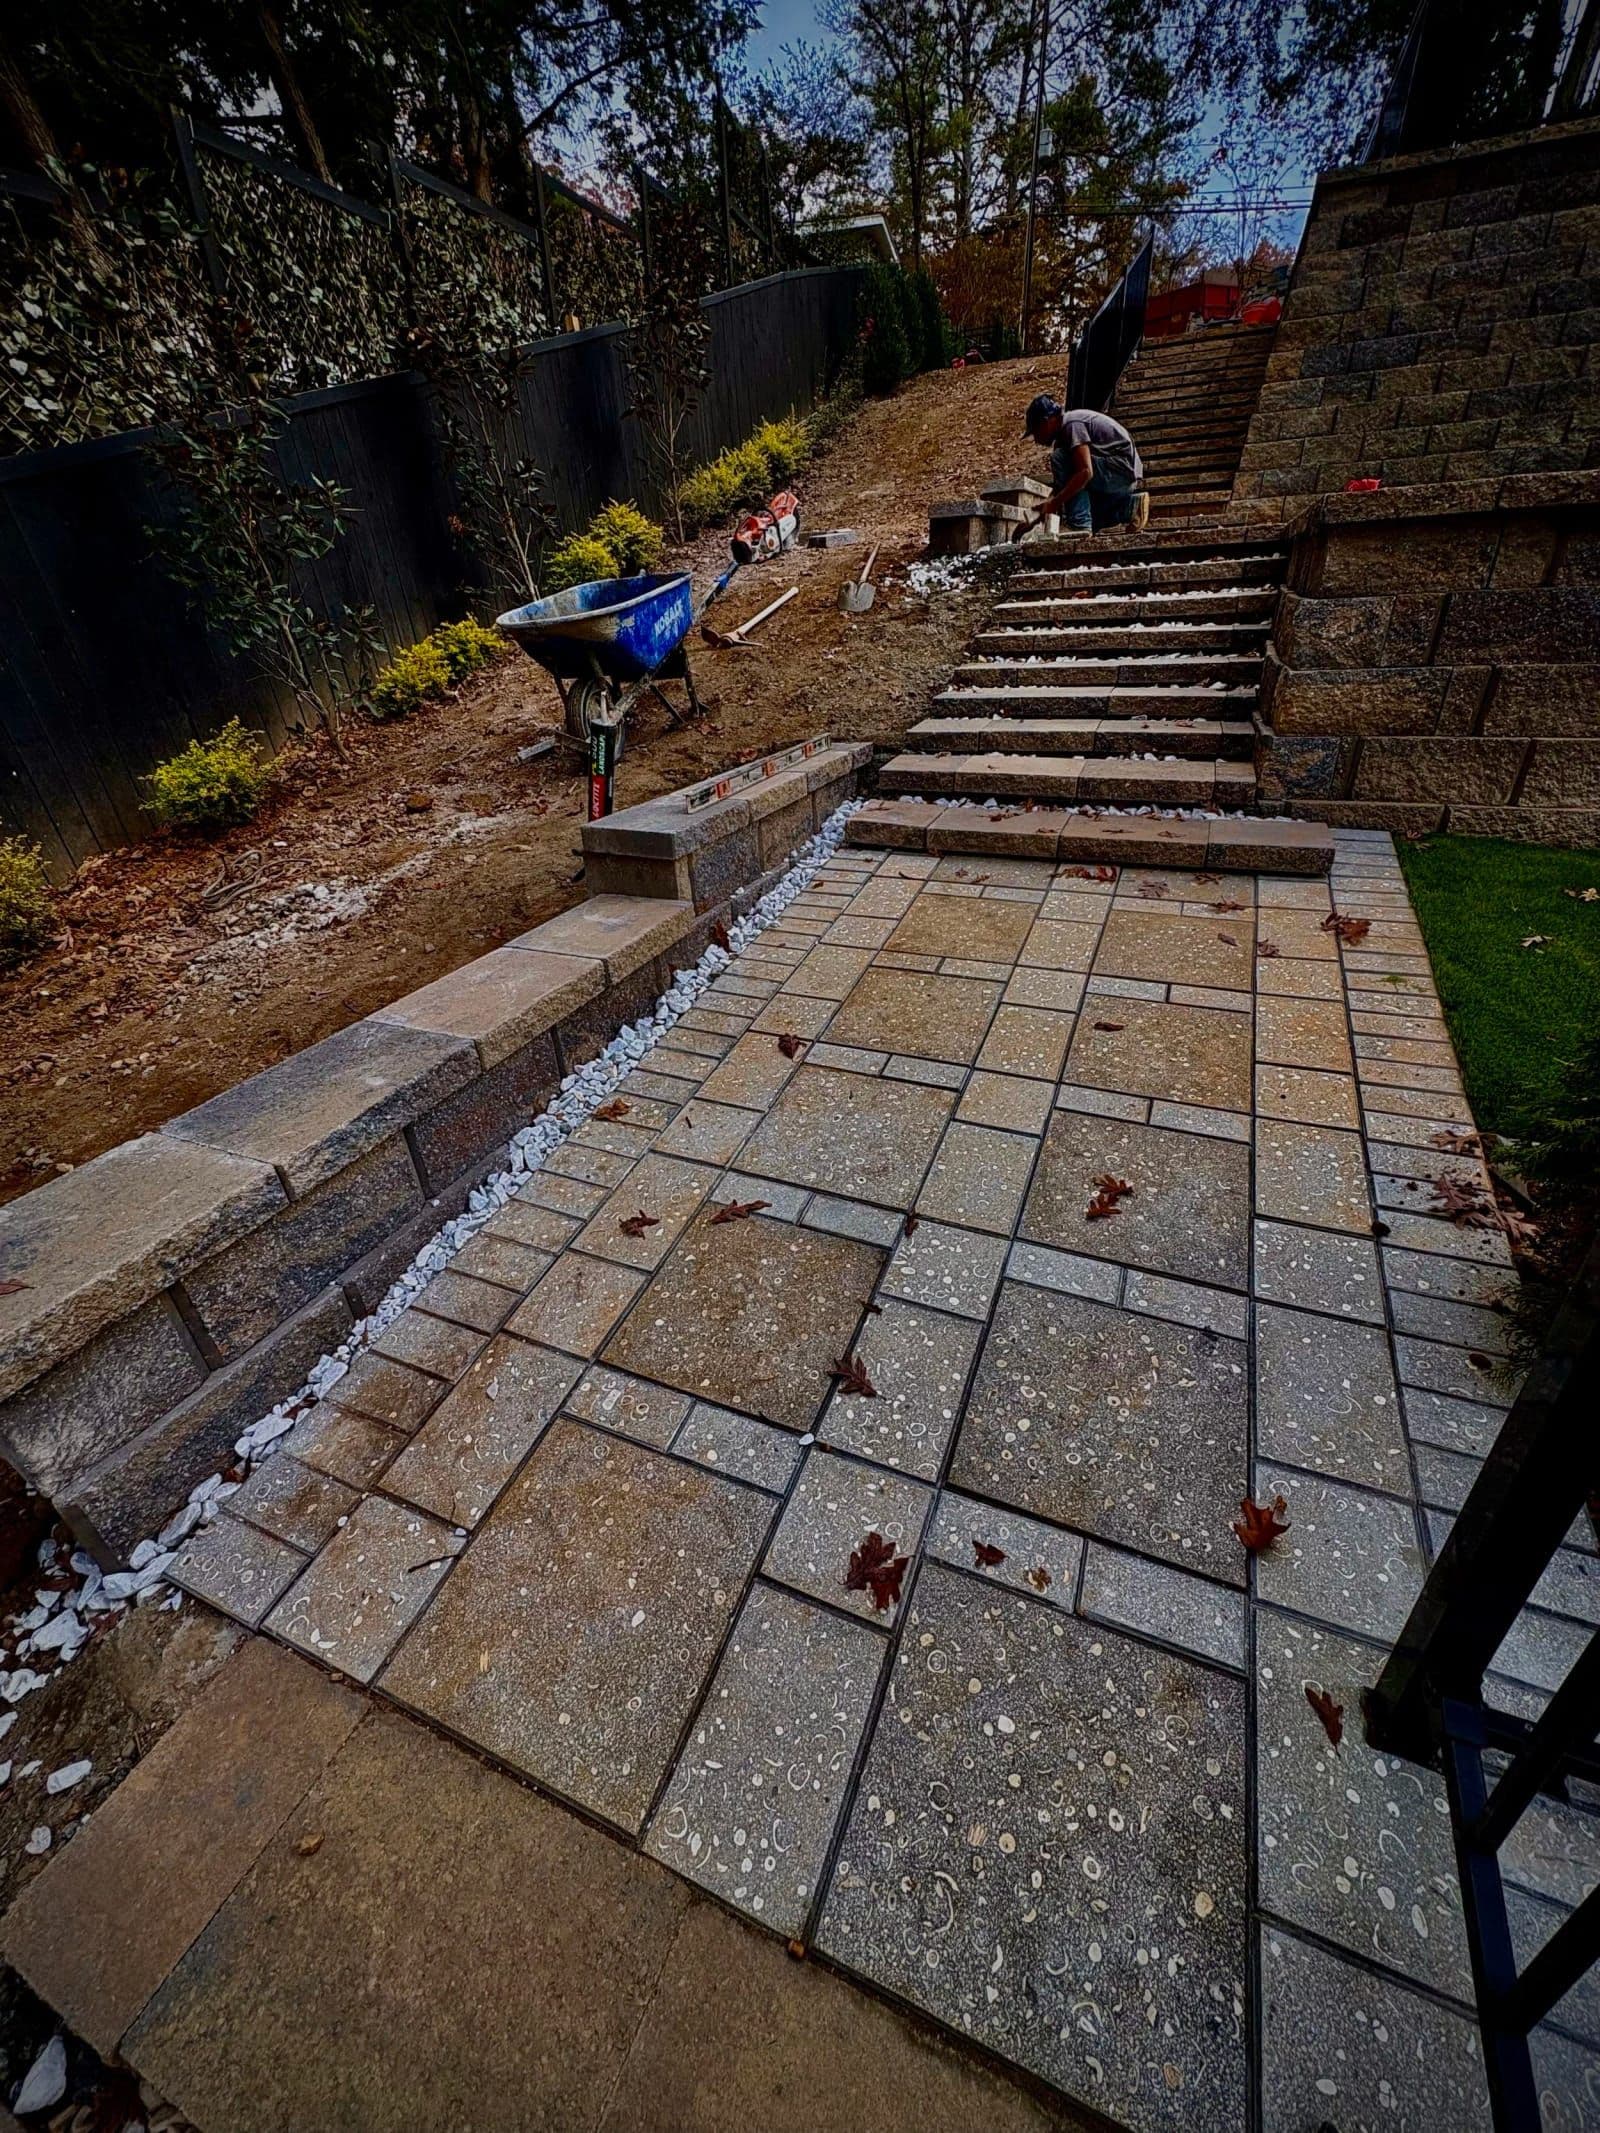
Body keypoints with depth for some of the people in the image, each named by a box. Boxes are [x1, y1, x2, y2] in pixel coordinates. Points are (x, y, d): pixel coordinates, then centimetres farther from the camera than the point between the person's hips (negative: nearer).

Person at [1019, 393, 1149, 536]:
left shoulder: (1072, 424, -16)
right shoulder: (1063, 434, 14)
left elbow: (1085, 472, -29)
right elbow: (1062, 484, 14)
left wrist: (1053, 503, -27)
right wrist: (1035, 522, 8)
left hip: (1123, 469, -10)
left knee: (1060, 459, -18)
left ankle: (1078, 525, -20)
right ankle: (1129, 507, 10)